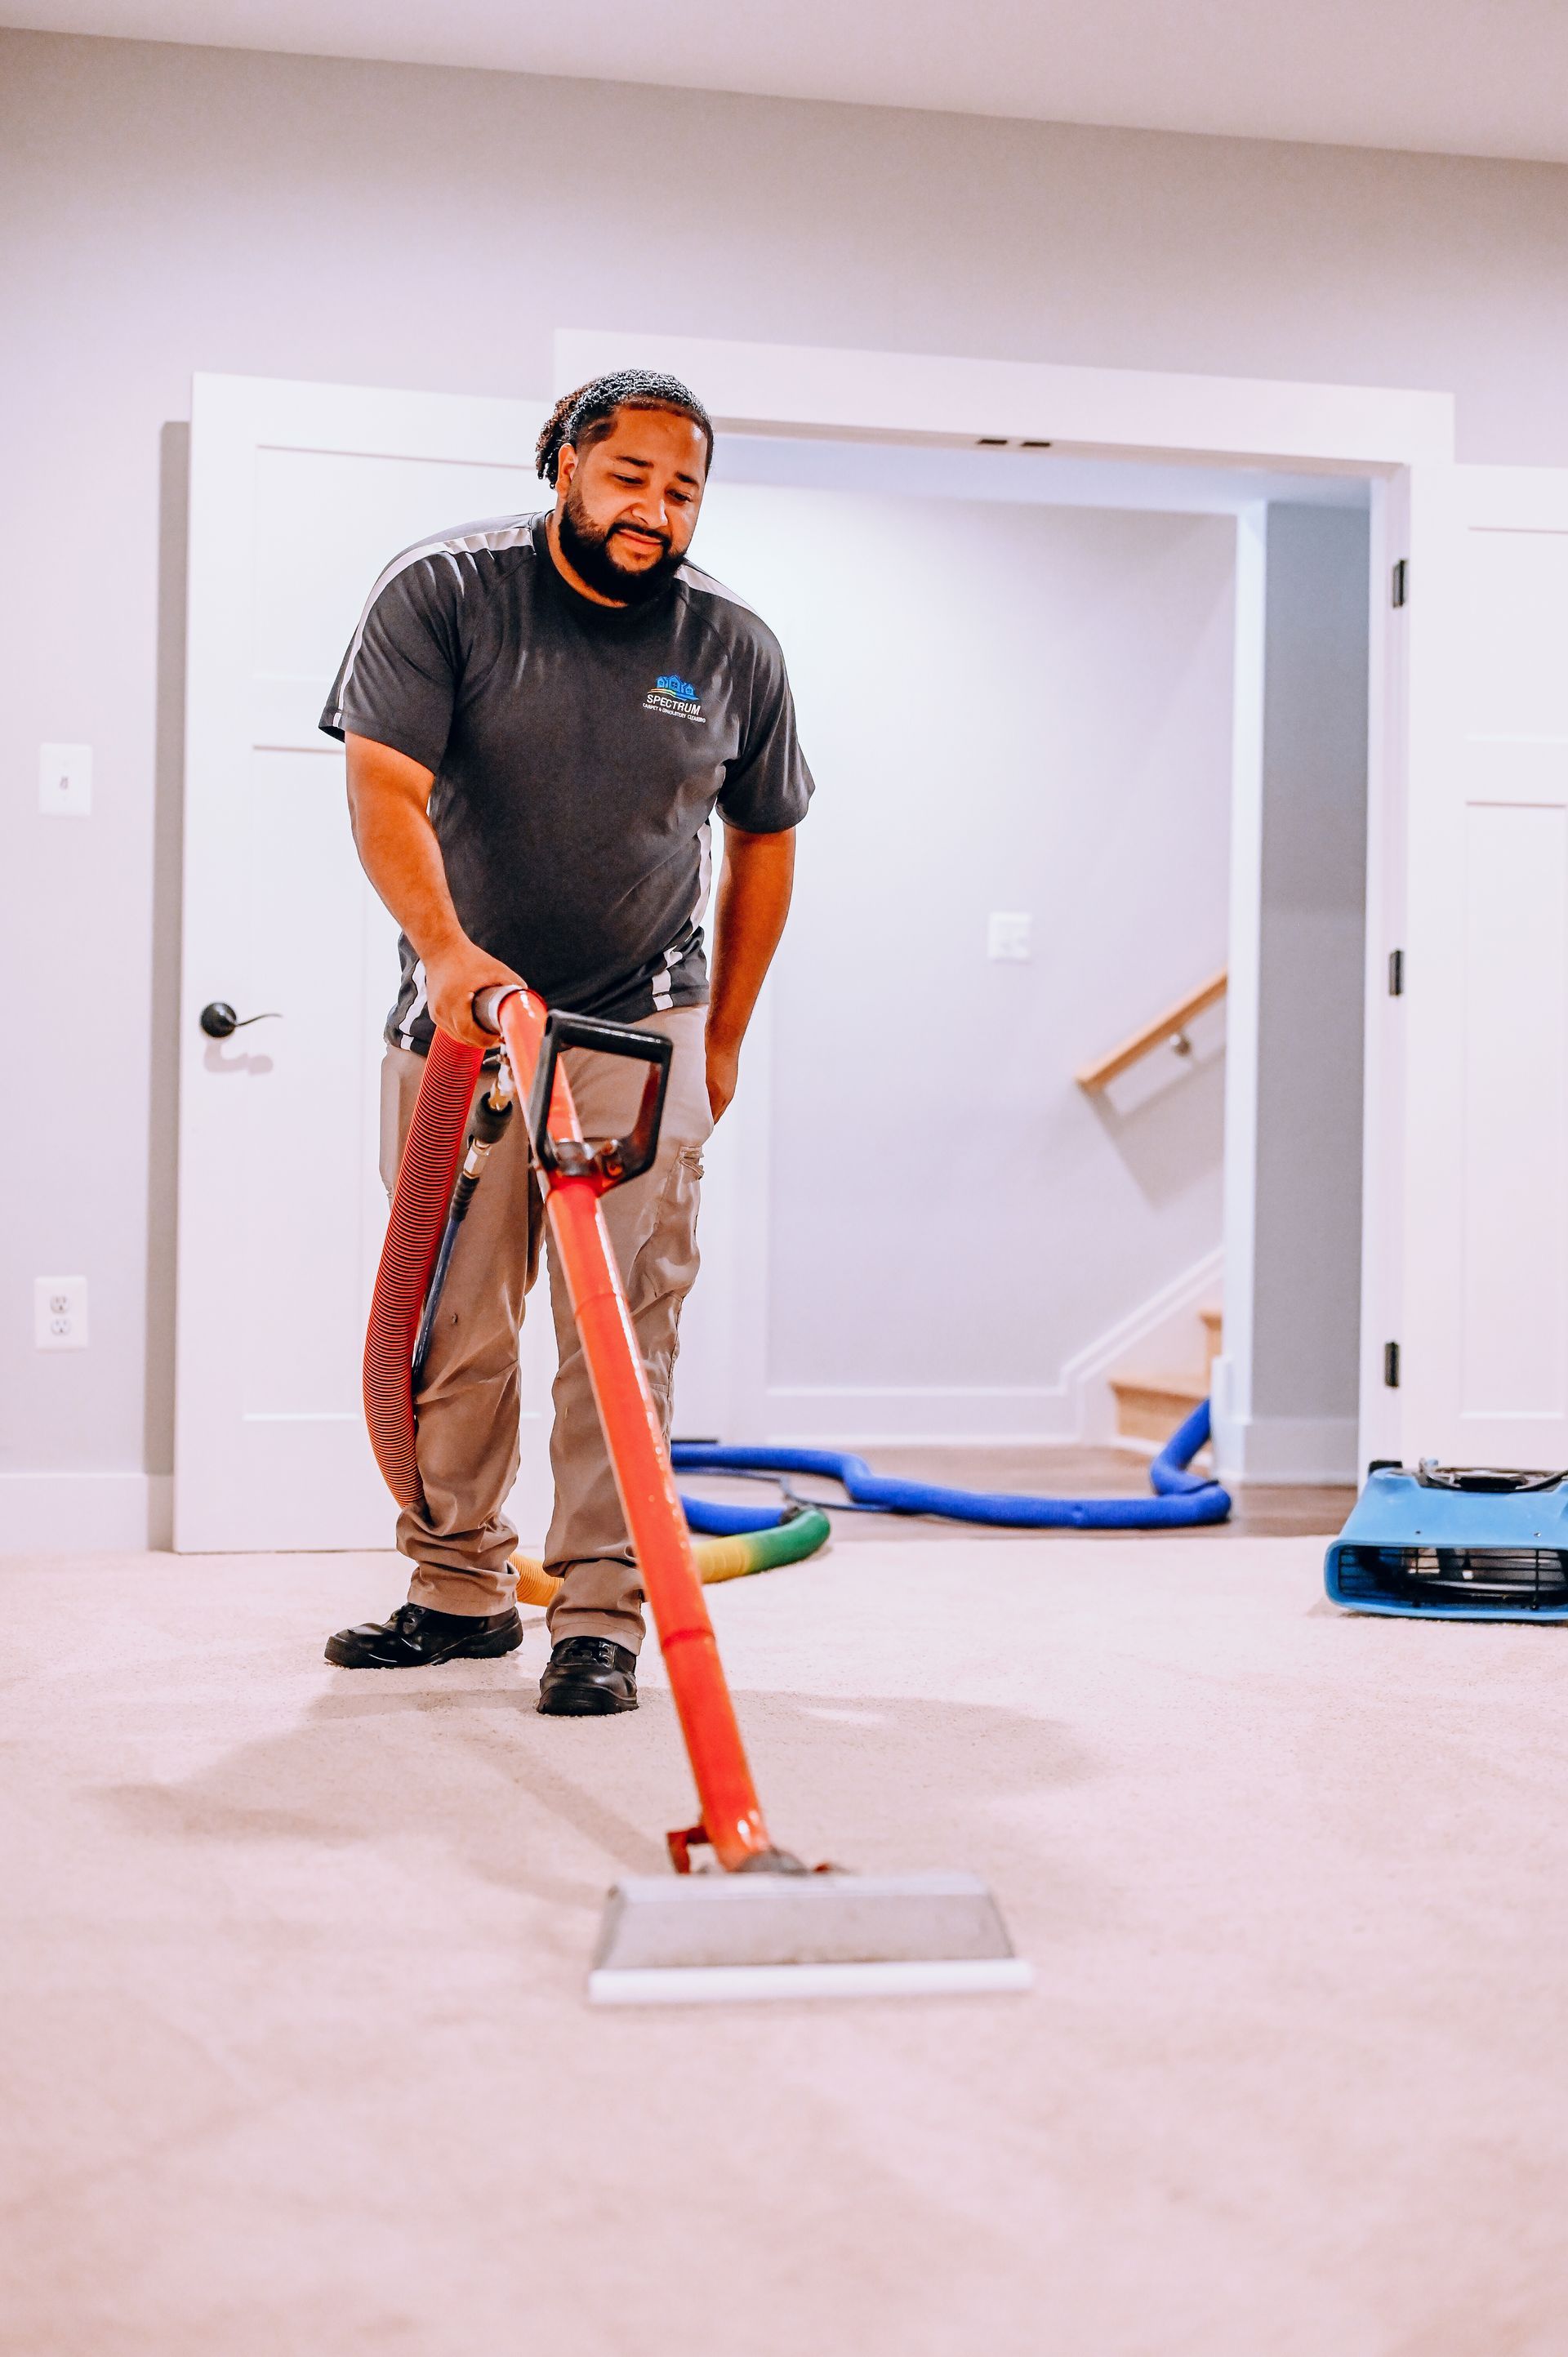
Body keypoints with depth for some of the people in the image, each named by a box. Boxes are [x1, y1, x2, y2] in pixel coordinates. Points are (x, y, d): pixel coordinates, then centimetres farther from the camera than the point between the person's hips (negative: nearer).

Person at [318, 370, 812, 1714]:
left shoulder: (734, 647, 1)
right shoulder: (444, 594, -7)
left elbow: (764, 843, 12)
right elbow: (385, 786, -18)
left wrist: (720, 1040, 12)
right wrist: (443, 945, -35)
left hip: (642, 1032, 0)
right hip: (459, 1019, 0)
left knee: (624, 1332, -7)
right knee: (451, 1330, 6)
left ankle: (601, 1618, -1)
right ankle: (462, 1590, 20)